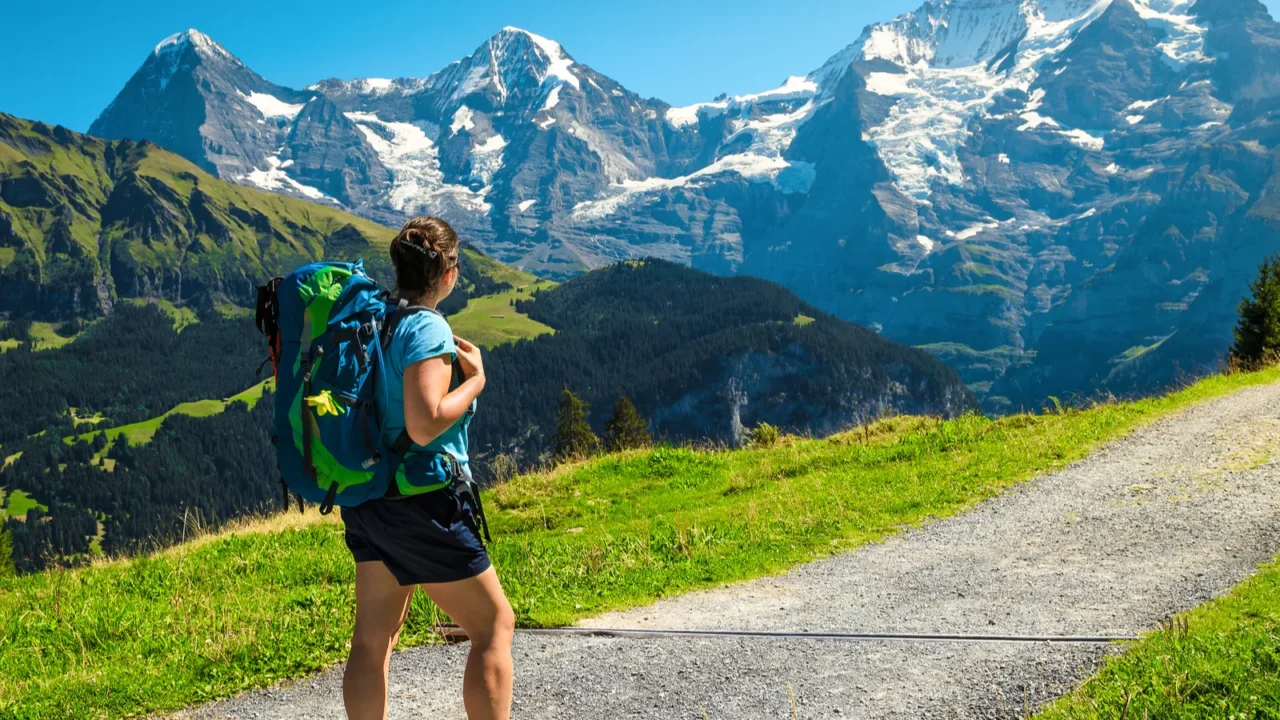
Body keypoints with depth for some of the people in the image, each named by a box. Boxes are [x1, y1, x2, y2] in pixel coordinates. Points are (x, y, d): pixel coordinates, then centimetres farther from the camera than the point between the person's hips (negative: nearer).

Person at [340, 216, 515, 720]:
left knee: (373, 637, 12)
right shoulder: (427, 329, -17)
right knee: (494, 625, 3)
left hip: (367, 499, 9)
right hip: (422, 506, -9)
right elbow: (424, 425, -26)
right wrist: (476, 379, -13)